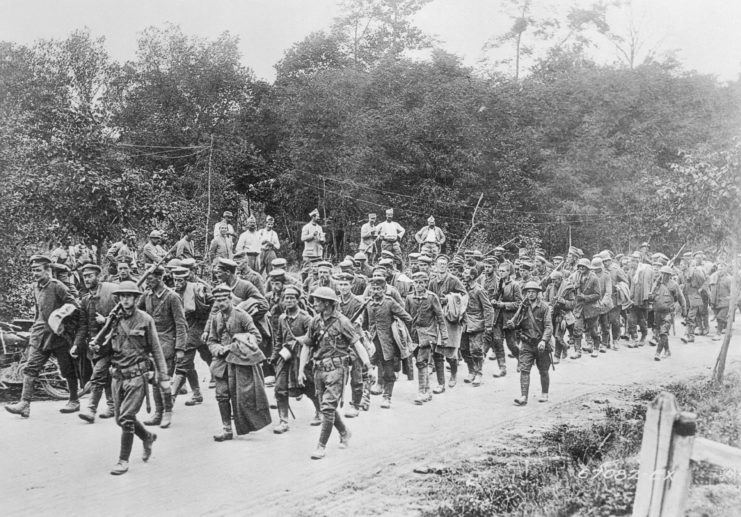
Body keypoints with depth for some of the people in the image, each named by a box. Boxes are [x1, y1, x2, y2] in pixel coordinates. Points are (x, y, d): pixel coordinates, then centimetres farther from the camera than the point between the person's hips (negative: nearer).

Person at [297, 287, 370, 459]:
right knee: (326, 407, 14)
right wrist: (301, 370, 7)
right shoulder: (315, 321, 7)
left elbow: (356, 342, -11)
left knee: (328, 407, -9)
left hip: (336, 369, -6)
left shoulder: (341, 322, -8)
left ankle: (322, 446, -1)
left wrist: (365, 359, -27)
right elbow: (306, 346, 12)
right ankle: (344, 432, 38)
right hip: (319, 369, 6)